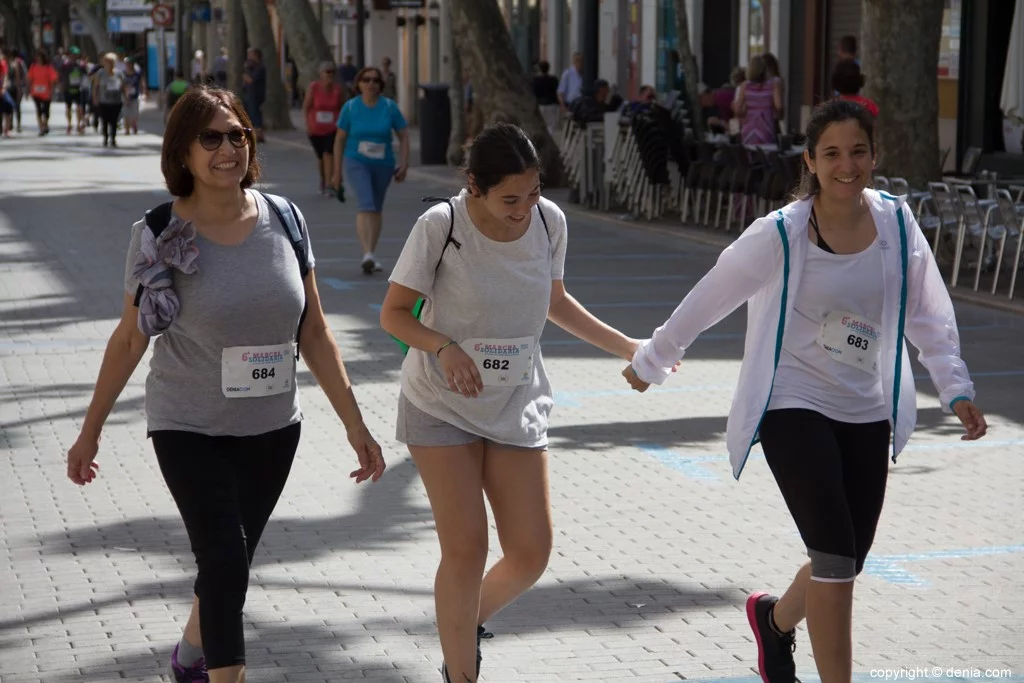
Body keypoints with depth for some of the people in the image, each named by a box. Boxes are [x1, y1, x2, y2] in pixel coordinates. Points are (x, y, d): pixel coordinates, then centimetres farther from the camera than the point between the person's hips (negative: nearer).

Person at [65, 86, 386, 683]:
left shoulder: (283, 219, -4)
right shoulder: (161, 235, -12)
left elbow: (314, 334, 1)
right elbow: (130, 340, -3)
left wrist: (355, 424, 0)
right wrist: (90, 431, 1)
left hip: (271, 430, 4)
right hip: (190, 431, -4)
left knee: (232, 562, 17)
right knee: (225, 563, -14)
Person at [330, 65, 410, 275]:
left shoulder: (390, 107, -4)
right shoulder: (350, 107, -5)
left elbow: (404, 136, 0)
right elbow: (340, 139, 1)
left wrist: (403, 164, -9)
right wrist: (337, 171, 2)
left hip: (383, 165, 3)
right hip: (356, 163, -3)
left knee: (377, 209, 13)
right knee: (366, 205, -21)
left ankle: (371, 255, 26)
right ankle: (367, 254, -30)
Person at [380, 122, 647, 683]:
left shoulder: (549, 221, -4)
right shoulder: (441, 226, -18)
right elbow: (394, 312, -10)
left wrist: (625, 346, 11)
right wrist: (443, 347, -29)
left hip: (517, 407, 4)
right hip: (442, 406, -4)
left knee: (531, 553, 1)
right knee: (465, 550, -9)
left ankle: (468, 623, 31)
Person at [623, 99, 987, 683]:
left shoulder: (897, 224, -2)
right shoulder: (780, 236, -13)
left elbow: (929, 316, 7)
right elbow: (708, 300, -1)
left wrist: (957, 389, -2)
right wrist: (651, 361, 9)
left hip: (867, 414, 5)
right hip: (793, 408, -5)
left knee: (847, 562, 12)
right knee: (836, 557, -15)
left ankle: (776, 618, 44)